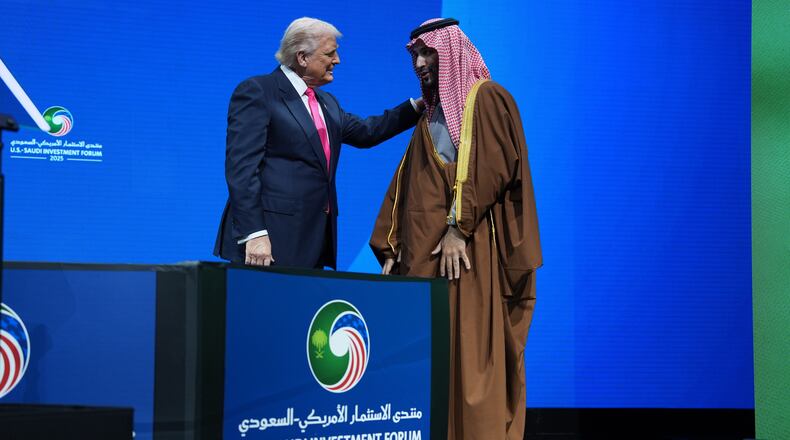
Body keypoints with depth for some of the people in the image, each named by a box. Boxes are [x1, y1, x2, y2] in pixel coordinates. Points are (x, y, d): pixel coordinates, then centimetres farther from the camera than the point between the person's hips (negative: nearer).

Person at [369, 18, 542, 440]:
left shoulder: (488, 99, -1)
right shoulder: (430, 115, 22)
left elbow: (490, 167, -14)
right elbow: (407, 184, 18)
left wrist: (458, 227, -20)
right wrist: (391, 247, 10)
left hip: (471, 249, -7)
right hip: (424, 249, 7)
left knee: (470, 351, -9)